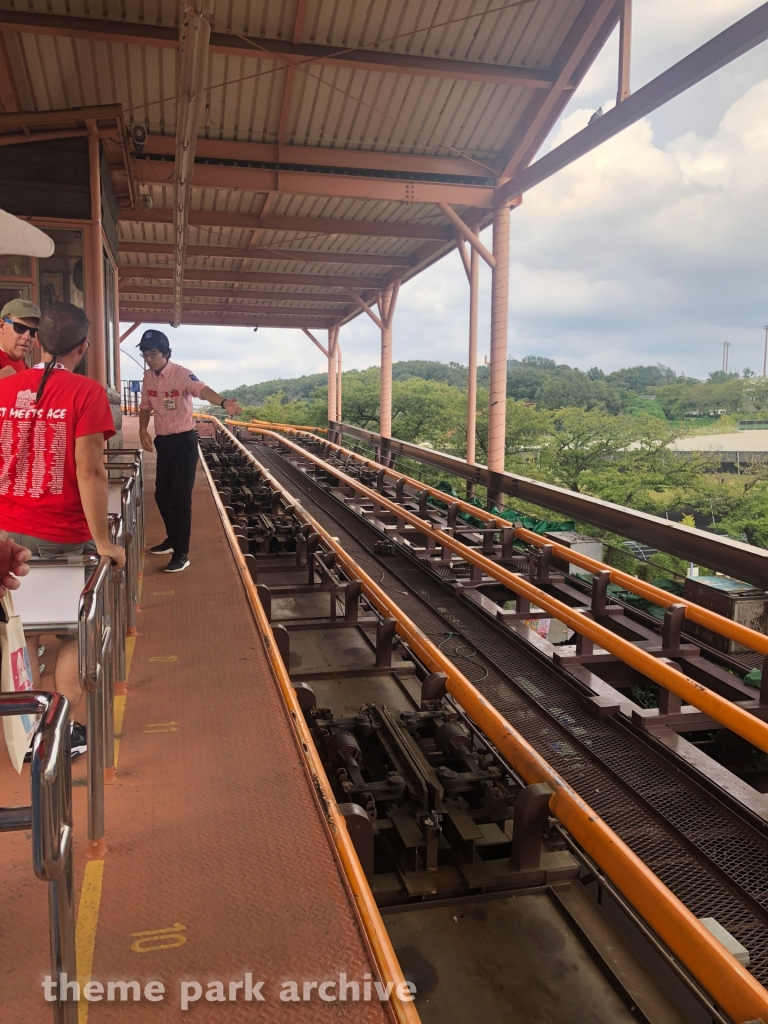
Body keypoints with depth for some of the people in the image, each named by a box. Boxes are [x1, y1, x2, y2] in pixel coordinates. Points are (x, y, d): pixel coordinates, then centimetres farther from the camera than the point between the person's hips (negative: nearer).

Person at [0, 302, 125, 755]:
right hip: (63, 538, -4)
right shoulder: (86, 391, -12)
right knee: (73, 634, 14)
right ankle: (63, 732, 20)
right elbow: (89, 471, -18)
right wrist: (104, 542, -13)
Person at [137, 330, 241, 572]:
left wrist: (223, 402, -58)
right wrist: (143, 430, 0)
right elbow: (145, 406, 18)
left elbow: (201, 389, -37)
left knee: (180, 497, -6)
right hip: (162, 441, 7)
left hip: (183, 441, -7)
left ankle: (182, 553, 2)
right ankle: (173, 539, 37)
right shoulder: (148, 376, 4)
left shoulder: (181, 374, -17)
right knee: (162, 494, 16)